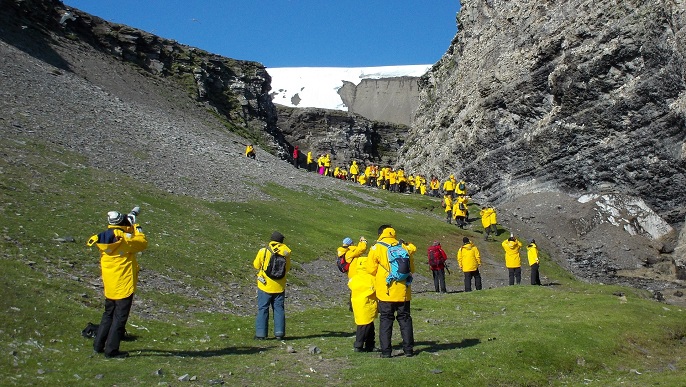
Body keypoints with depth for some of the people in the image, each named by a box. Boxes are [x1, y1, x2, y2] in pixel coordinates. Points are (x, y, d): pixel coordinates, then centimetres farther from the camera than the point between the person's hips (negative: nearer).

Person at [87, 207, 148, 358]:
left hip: (109, 286, 7)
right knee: (120, 317, 2)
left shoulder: (102, 239, 2)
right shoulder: (125, 239, -20)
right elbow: (143, 243, -5)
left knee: (108, 314, 21)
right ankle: (111, 350, 5)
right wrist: (136, 227, 5)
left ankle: (99, 345, 28)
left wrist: (129, 226, 17)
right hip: (124, 285, -7)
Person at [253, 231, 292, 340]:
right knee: (279, 309, 11)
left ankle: (261, 334, 7)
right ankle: (279, 333, 11)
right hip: (279, 287, 2)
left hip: (265, 286, -2)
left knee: (262, 309, 7)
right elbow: (287, 268, 3)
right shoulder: (286, 252, -5)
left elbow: (256, 265, 0)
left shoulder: (263, 251, -11)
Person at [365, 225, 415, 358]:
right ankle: (408, 349, 13)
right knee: (405, 319, 11)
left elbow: (371, 269, -4)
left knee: (386, 320, 4)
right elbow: (412, 268, 10)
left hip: (386, 291, -3)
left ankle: (386, 350, 3)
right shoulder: (403, 247, 4)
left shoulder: (377, 248, -5)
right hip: (403, 291, 3)